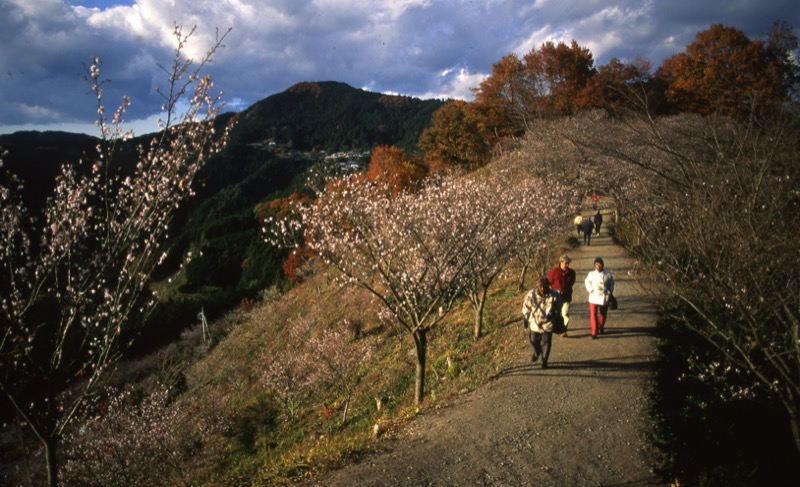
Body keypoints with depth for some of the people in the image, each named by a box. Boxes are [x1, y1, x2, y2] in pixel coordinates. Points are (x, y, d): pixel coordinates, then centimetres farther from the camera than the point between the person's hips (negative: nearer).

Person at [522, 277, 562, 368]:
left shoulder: (554, 296, -18)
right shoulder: (531, 294, -16)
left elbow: (558, 309, 0)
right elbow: (526, 308, -3)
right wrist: (525, 320, 3)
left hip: (548, 324, -2)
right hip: (534, 323, 2)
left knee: (546, 343, 4)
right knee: (533, 340, 17)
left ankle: (544, 361, 24)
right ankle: (537, 352, 50)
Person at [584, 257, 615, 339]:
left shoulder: (607, 274, -5)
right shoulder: (591, 274, -4)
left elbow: (611, 282, 11)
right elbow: (587, 282, 12)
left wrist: (610, 291, 1)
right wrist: (590, 290, -2)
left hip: (604, 297, 1)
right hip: (594, 297, -1)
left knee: (603, 314, 16)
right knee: (593, 315, -11)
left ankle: (601, 328, 38)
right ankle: (594, 332, -8)